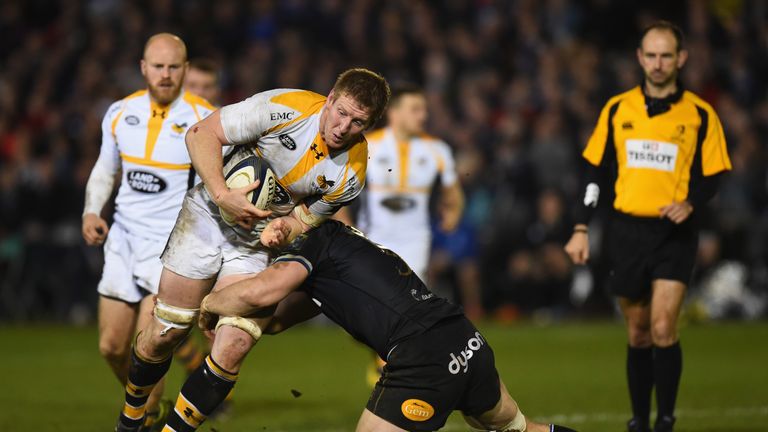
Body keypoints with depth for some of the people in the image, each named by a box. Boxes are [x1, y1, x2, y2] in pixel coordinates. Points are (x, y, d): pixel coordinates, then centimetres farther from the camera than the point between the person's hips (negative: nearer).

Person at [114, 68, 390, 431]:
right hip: (210, 214, -2)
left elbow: (303, 220, 1)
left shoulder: (351, 173, -14)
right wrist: (221, 194, -28)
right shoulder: (285, 108, -23)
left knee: (232, 349, -15)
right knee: (165, 333, 0)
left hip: (258, 242, 2)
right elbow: (201, 133, -17)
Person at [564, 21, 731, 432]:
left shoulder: (699, 115, 0)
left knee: (663, 329, -14)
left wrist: (691, 204, -17)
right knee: (638, 334, 9)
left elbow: (710, 177, 3)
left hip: (674, 233, -2)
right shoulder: (617, 109, 6)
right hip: (626, 231, 2)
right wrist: (581, 229, 4)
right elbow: (595, 171, 9)